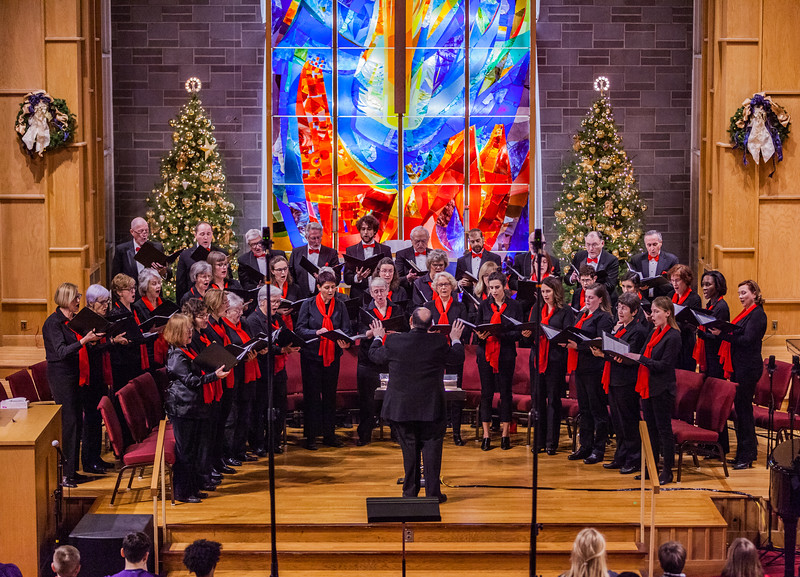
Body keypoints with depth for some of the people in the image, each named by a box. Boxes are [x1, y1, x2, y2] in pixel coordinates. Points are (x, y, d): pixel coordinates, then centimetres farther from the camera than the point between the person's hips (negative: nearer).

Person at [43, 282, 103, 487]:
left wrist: (93, 339, 4)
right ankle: (64, 474, -6)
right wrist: (84, 340, -28)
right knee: (68, 423, -10)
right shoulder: (53, 322, -12)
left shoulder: (73, 320, 13)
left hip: (77, 376, 9)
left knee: (77, 422, 9)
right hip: (61, 376, -9)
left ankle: (72, 470, 16)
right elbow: (61, 352, -20)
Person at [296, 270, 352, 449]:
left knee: (330, 395, 8)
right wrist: (317, 332, -22)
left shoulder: (340, 306, 4)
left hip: (332, 356, 3)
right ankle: (311, 436, 5)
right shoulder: (308, 305, -2)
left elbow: (346, 330, -3)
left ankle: (329, 434, 17)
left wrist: (345, 342, -24)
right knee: (312, 396, 0)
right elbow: (299, 329, -6)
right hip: (312, 355, -3)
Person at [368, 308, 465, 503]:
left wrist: (377, 337, 29)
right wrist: (455, 339, 25)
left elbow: (375, 356, 9)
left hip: (401, 407, 1)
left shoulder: (393, 341, -9)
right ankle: (433, 492, 7)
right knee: (432, 448, 7)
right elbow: (458, 358, 7)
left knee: (409, 450, 10)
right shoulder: (439, 342, -10)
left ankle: (410, 492, 15)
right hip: (431, 407, -1)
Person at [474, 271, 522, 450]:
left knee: (505, 392, 2)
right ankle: (486, 434, 8)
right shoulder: (484, 305, 7)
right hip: (486, 353, 1)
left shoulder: (514, 306, 1)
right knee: (486, 393, 2)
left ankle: (505, 434, 10)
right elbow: (477, 328, 9)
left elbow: (518, 333, -2)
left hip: (506, 354, -1)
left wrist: (500, 334, -19)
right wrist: (480, 335, -14)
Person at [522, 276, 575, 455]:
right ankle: (539, 440, 12)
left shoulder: (566, 311, 0)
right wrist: (527, 335, -6)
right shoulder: (536, 309, 16)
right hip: (537, 358, 5)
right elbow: (529, 332, 16)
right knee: (538, 399, 5)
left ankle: (551, 442, 3)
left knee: (553, 399, -1)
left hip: (555, 359, -4)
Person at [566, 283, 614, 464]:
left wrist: (579, 345, -23)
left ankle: (598, 449, 4)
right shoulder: (583, 315, 17)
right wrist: (568, 342, 1)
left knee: (597, 409, -1)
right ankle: (585, 447, 20)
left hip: (595, 368, -9)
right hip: (580, 367, 9)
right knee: (584, 409, 13)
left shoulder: (604, 317, -9)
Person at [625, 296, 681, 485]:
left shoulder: (673, 336, -13)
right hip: (647, 387, 9)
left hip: (662, 389, -9)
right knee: (651, 428, 13)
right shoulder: (654, 333, 13)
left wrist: (640, 358, -19)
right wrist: (628, 357, 1)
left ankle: (667, 471, 5)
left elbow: (664, 365, -19)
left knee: (664, 429, -2)